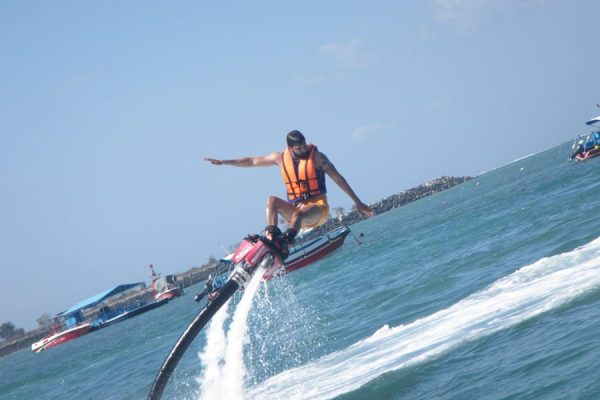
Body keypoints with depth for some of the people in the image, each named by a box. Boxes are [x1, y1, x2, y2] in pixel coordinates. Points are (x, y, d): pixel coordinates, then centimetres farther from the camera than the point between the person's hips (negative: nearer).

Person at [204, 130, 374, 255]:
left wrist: (357, 202, 1)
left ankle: (285, 243, -61)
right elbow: (251, 161, 14)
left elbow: (338, 178, 0)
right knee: (272, 200, -22)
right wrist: (223, 162, 13)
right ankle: (271, 238, -38)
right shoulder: (281, 158, 5)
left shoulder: (317, 156, -4)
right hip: (296, 208, 4)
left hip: (318, 208, -4)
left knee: (298, 215, -36)